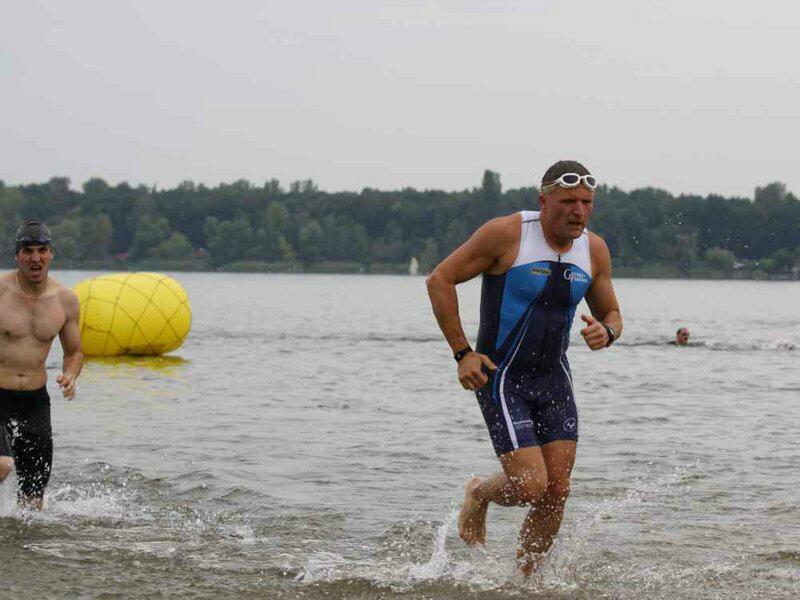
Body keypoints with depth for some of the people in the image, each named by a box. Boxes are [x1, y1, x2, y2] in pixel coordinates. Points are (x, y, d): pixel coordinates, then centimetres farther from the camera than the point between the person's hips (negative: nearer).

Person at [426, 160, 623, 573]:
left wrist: (606, 331, -11)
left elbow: (611, 314, 15)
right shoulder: (506, 234, -15)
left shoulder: (594, 250, 2)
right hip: (500, 376, -5)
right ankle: (479, 495, 20)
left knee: (556, 493, -2)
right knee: (529, 486, -15)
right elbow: (440, 280, -10)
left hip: (554, 377, 5)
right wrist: (462, 353, -13)